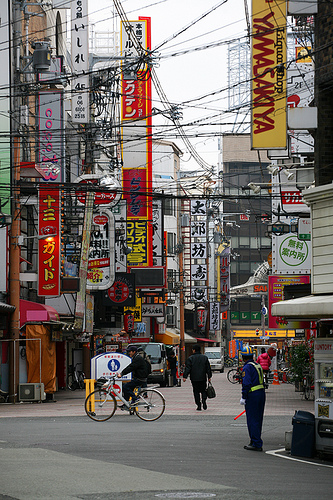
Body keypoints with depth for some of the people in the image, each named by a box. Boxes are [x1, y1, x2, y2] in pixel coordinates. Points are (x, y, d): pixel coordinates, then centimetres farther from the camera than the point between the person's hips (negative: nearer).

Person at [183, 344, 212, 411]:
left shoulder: (190, 358, -4)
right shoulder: (205, 357, 5)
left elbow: (187, 368, -9)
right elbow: (208, 368, 8)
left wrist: (185, 376, -8)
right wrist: (209, 376, 14)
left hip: (194, 378, -2)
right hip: (203, 378, 2)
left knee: (196, 392, 6)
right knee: (203, 390, 14)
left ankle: (198, 406, 2)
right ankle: (204, 400, -13)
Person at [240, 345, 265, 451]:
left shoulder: (247, 367, -12)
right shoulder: (258, 365, 15)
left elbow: (246, 383, -20)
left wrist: (243, 397, -16)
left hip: (252, 395, -9)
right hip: (262, 393, 9)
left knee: (252, 420, -5)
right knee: (258, 420, 15)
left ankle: (256, 444, -6)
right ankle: (255, 441, 24)